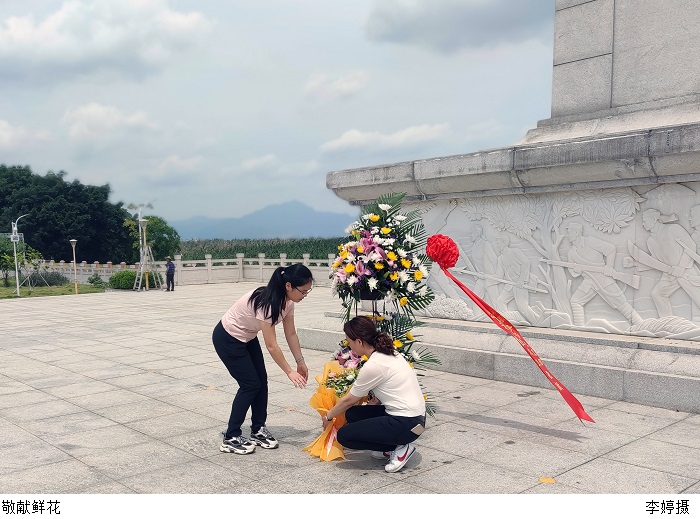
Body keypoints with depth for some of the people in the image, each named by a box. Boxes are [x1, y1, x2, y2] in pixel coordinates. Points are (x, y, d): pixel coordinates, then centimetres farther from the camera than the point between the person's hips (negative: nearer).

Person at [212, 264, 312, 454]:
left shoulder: (287, 301, -10)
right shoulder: (266, 302, -35)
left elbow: (291, 333, 0)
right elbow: (272, 346, -30)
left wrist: (300, 362, -1)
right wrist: (290, 372, -24)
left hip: (247, 337, 8)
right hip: (227, 338, -8)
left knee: (262, 381, 5)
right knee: (251, 384, -6)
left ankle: (258, 430, 20)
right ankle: (231, 438, 4)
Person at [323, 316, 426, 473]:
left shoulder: (373, 366, -19)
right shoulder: (388, 353, 7)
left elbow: (349, 400, -5)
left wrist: (328, 416, 11)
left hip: (406, 424, -10)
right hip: (413, 415, 10)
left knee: (344, 435, -7)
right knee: (352, 414, 12)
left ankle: (400, 448, -3)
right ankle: (392, 447, 11)